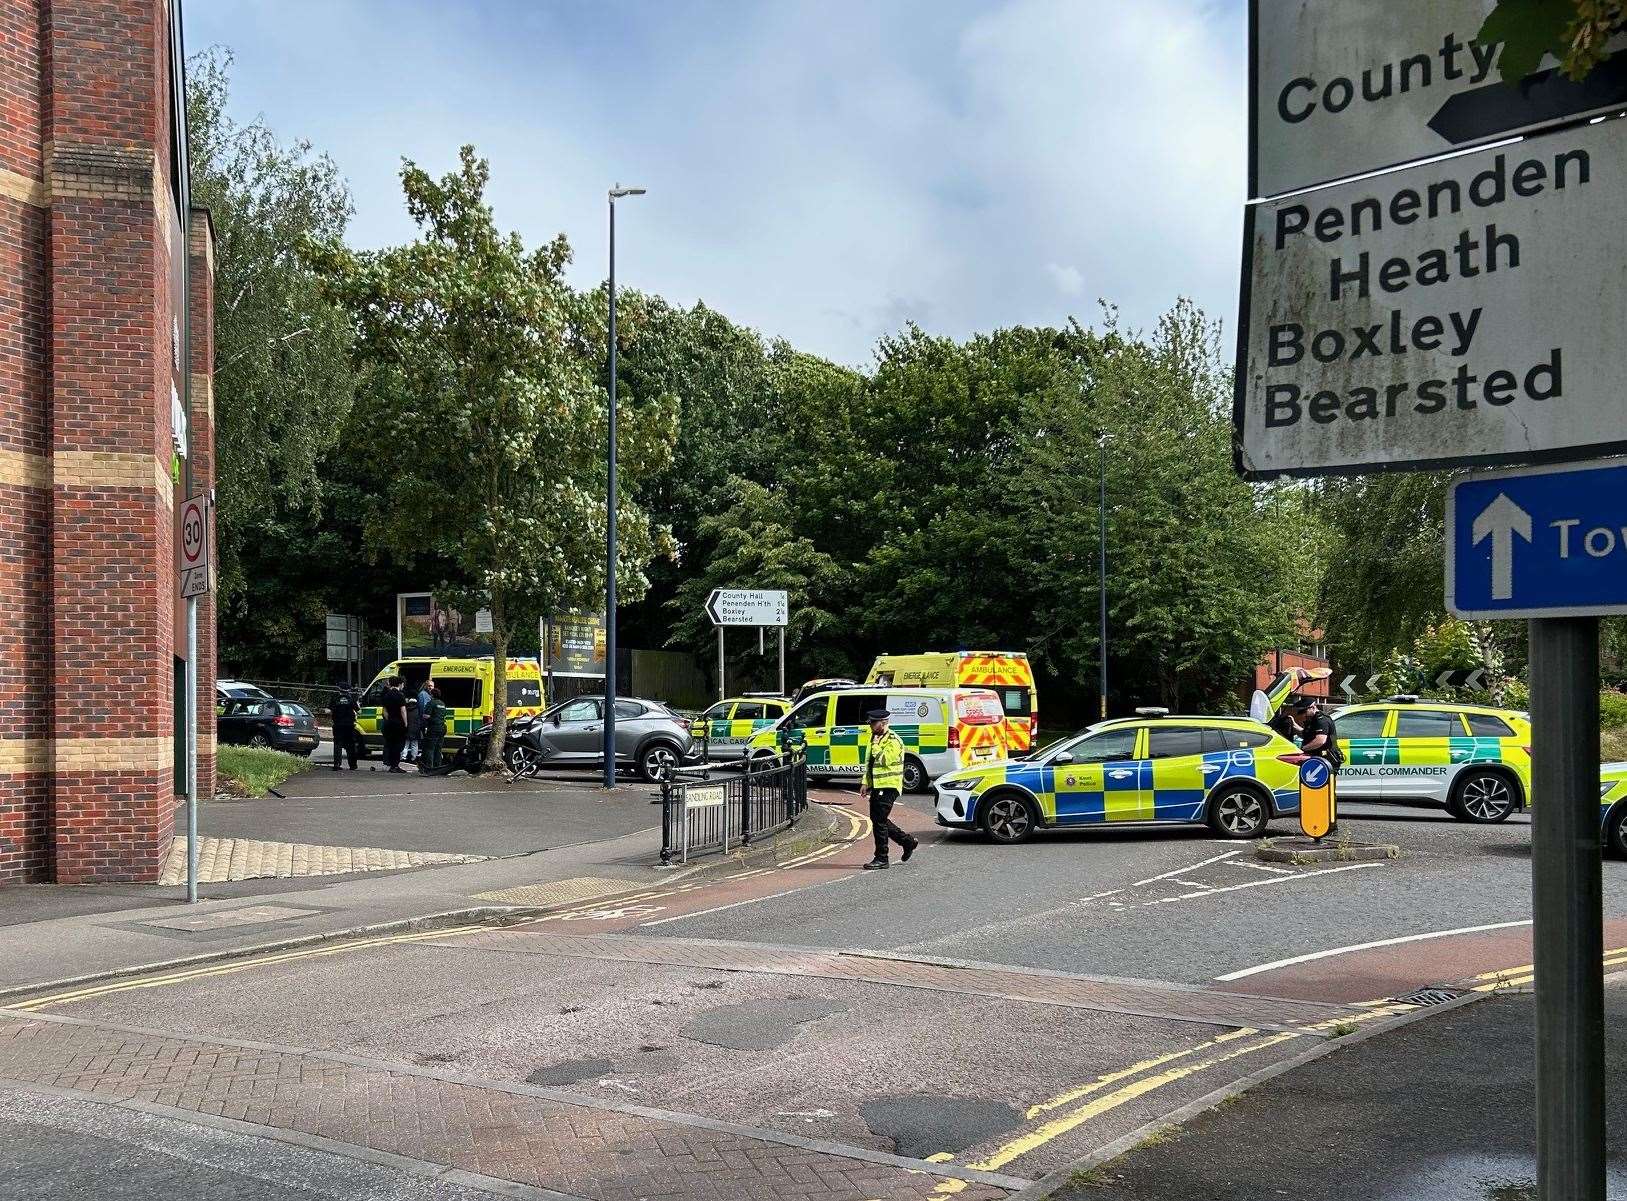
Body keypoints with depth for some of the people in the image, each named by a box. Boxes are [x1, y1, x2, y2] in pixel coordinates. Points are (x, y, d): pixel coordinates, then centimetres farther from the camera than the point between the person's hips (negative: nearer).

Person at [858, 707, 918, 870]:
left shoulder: (893, 741, -13)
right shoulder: (875, 738, 17)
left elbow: (884, 760, -26)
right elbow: (869, 763, 23)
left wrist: (876, 745, -14)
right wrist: (865, 783, 15)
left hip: (888, 786, -10)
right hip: (877, 786, 10)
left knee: (880, 821, -9)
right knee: (878, 819, 12)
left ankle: (881, 858, -2)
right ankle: (908, 842, 25)